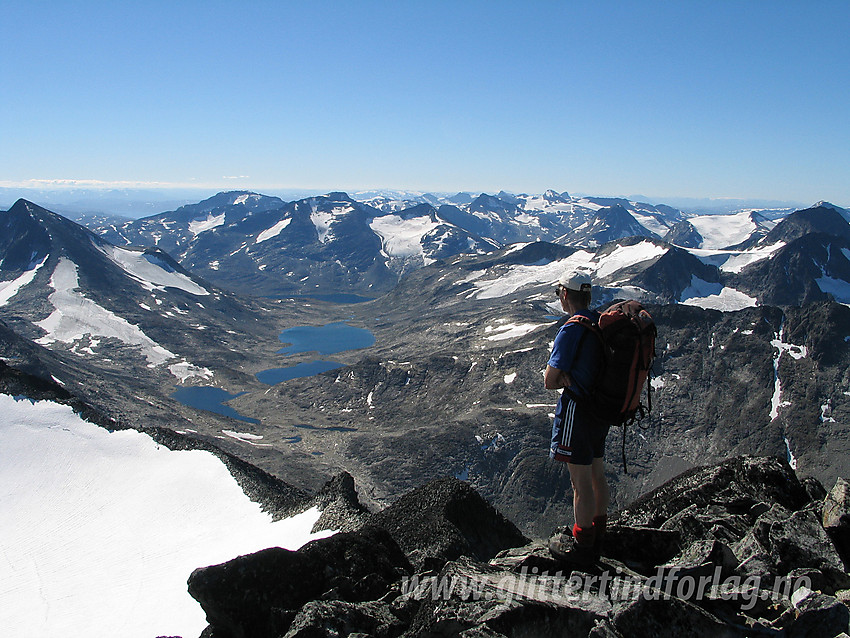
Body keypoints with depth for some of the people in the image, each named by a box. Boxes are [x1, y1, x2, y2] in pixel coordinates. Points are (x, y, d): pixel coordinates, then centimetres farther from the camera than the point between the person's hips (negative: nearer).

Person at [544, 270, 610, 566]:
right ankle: (597, 536, 36)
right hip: (601, 407, 9)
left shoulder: (571, 330, -22)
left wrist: (563, 378, 0)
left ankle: (581, 547, 17)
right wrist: (570, 376, -2)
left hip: (577, 411, -9)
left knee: (581, 483, 3)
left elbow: (550, 382, -20)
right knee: (597, 474, 20)